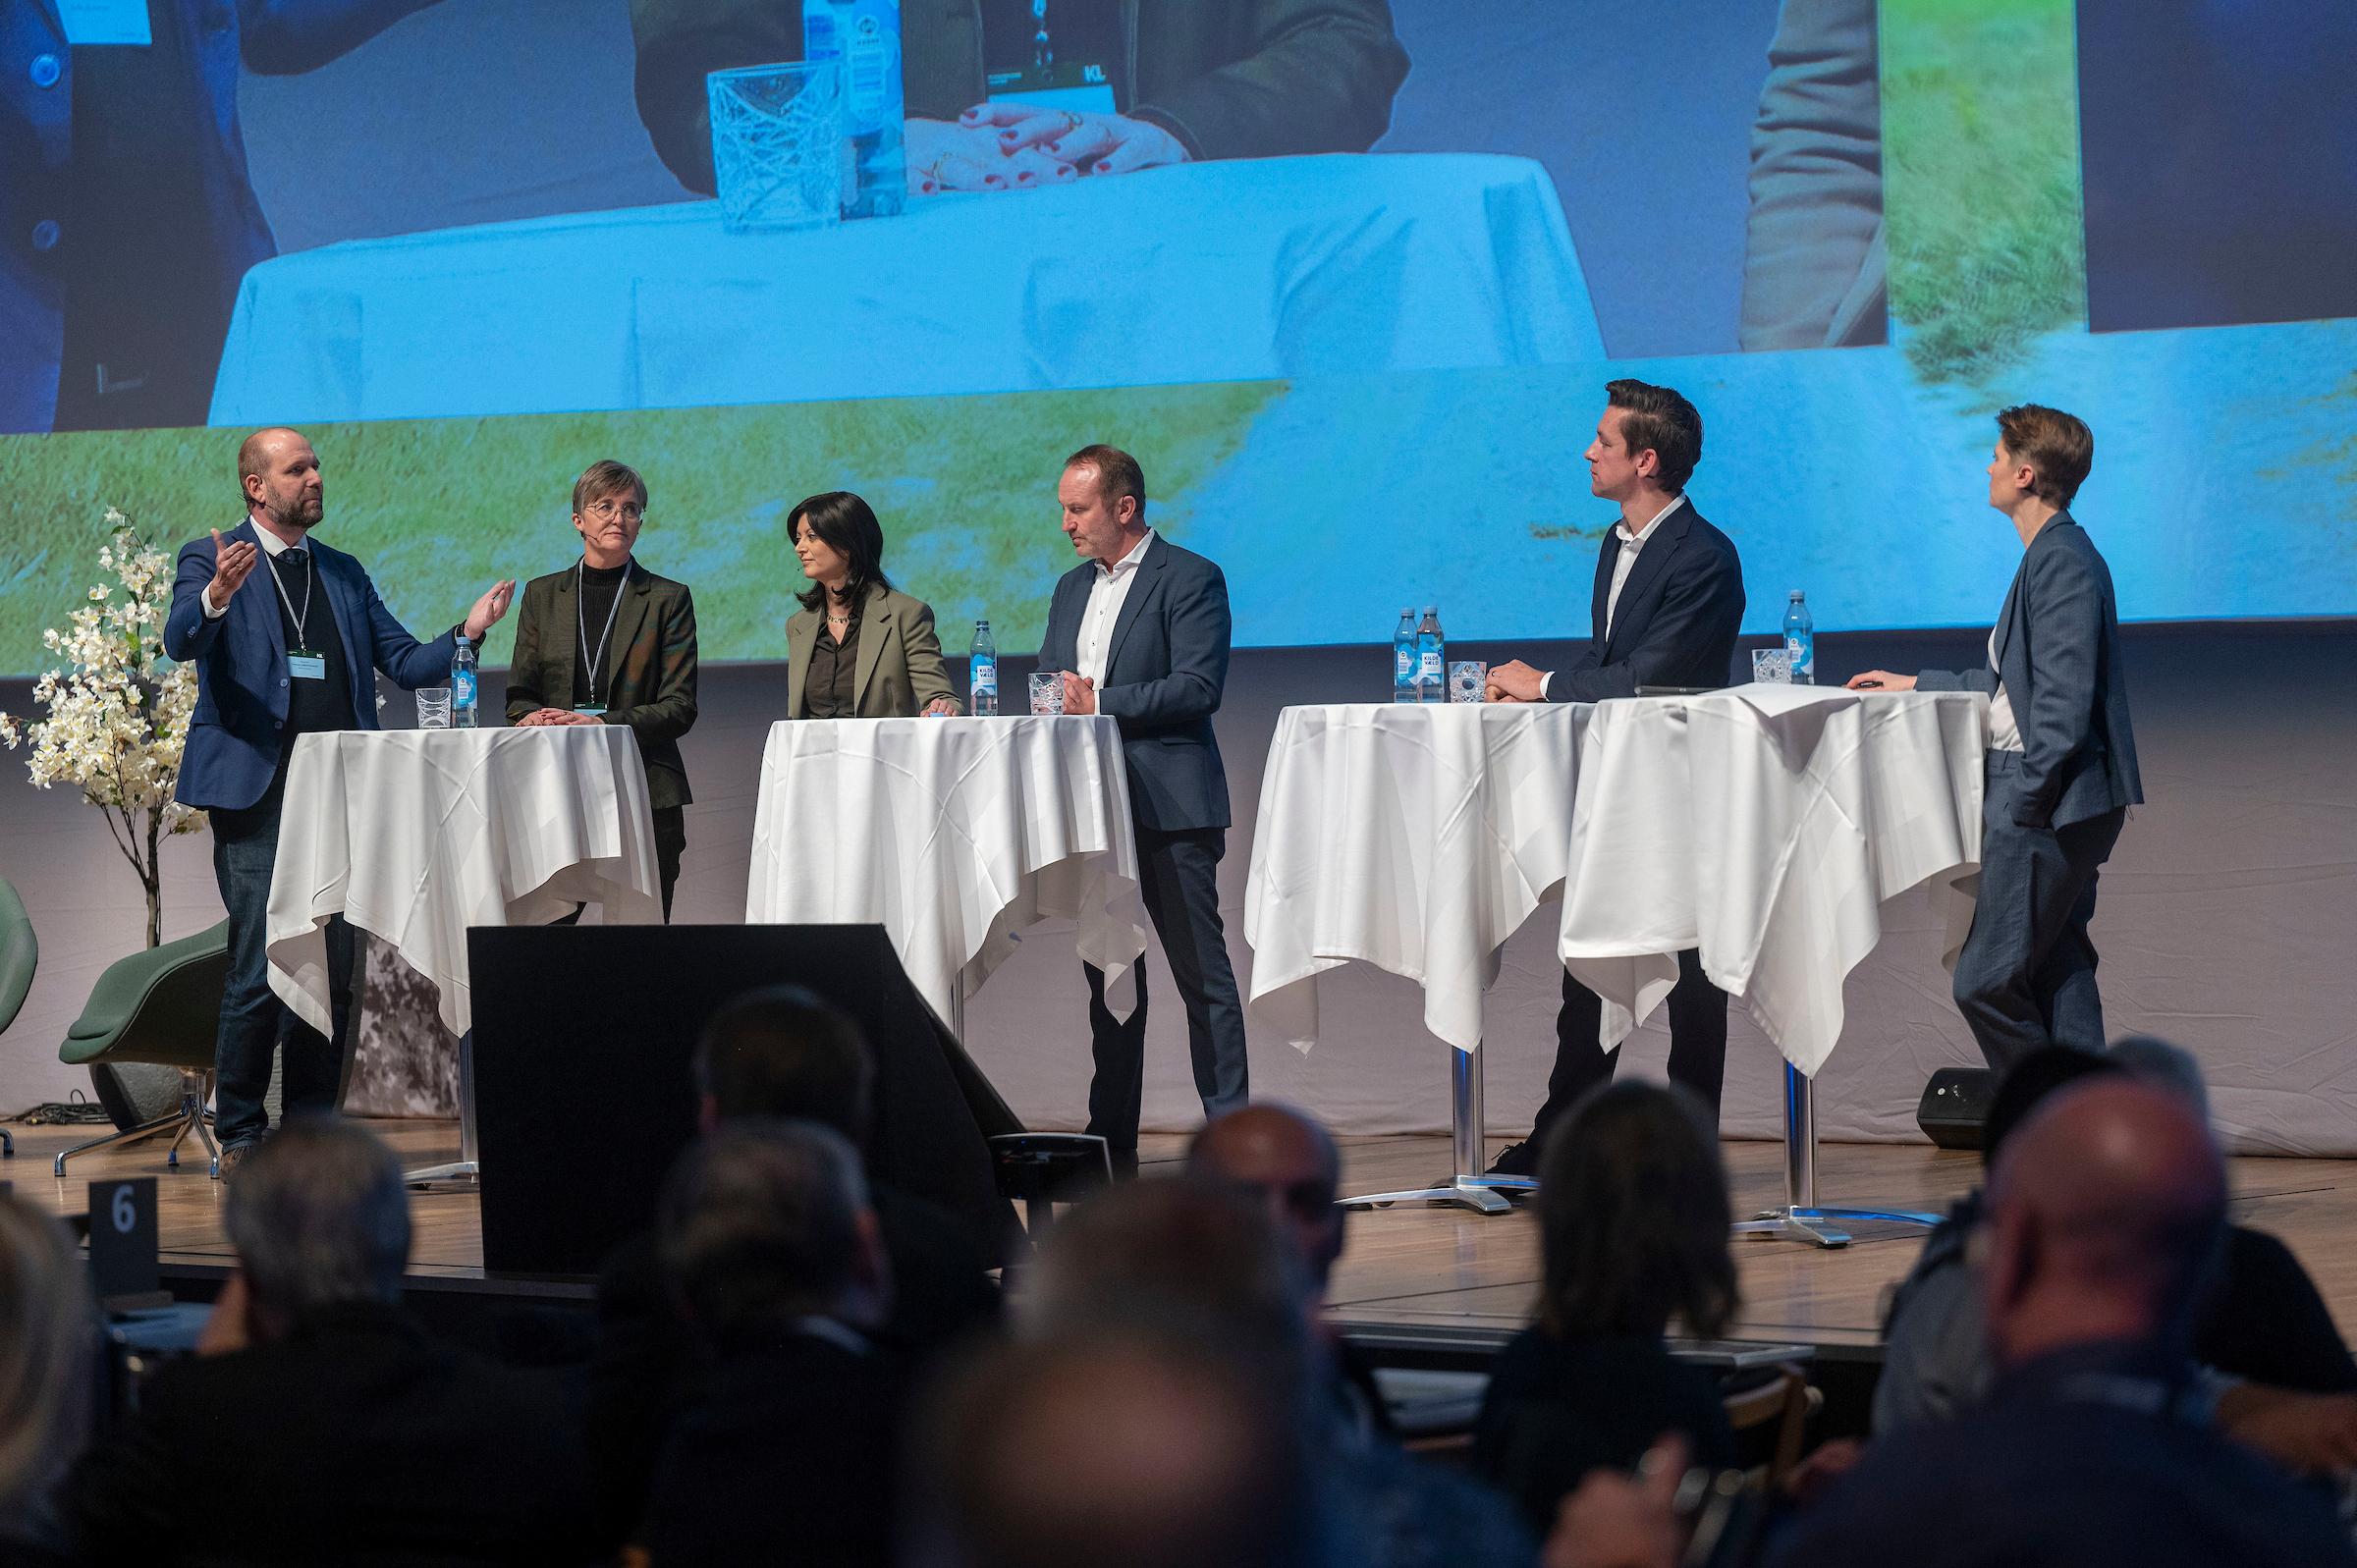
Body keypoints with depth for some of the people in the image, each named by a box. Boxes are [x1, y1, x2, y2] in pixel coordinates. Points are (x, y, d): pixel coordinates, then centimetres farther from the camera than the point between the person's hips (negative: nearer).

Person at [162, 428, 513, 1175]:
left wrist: (466, 631, -1)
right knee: (260, 970, -9)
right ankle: (239, 1133, 2)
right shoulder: (209, 560, 4)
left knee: (334, 971, 4)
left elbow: (405, 662, 16)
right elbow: (181, 641, -14)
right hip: (256, 793, -5)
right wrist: (216, 596, -35)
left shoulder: (344, 574, 19)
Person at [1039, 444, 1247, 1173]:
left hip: (1169, 807, -7)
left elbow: (1199, 687, -15)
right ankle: (1112, 1137, 14)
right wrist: (1054, 704, -3)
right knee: (1107, 974, 9)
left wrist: (1100, 702, -18)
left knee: (1200, 970, -5)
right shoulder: (1072, 588, 19)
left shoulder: (1190, 580, -5)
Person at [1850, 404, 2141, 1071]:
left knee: (1986, 981, -9)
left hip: (2048, 806, -11)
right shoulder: (2054, 555, 16)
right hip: (2051, 806, 11)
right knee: (2056, 974, 12)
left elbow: (2063, 703, -21)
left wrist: (2023, 803, -20)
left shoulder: (2062, 562, -16)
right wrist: (1916, 685, 30)